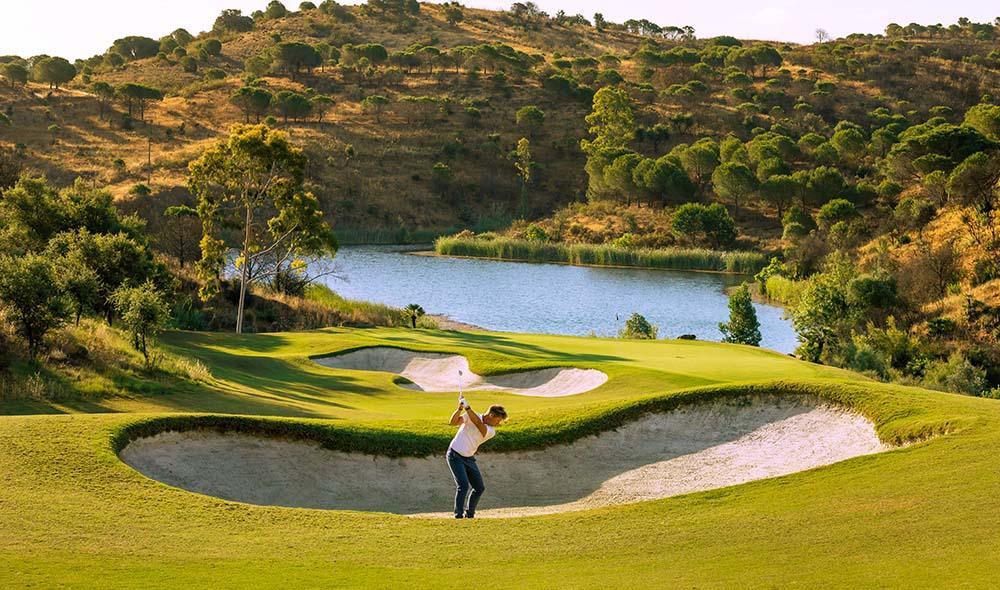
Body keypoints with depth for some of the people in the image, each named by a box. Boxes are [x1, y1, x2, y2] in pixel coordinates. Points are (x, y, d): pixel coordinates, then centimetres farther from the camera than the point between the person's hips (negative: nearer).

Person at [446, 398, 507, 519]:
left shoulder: (491, 432, -1)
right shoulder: (470, 416, -9)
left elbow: (478, 423, -21)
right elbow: (454, 422, -23)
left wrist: (467, 407, -33)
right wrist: (460, 409, -39)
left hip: (469, 459, 6)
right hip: (455, 455, -6)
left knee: (479, 488, 7)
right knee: (463, 485, -18)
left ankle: (469, 514, 24)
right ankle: (458, 515, -11)